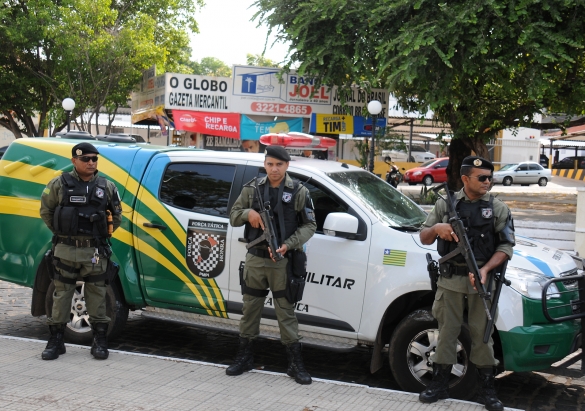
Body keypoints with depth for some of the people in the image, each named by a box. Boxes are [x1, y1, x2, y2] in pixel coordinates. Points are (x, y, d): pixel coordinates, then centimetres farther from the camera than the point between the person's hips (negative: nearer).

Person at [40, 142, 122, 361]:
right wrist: (60, 232, 7)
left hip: (95, 251, 1)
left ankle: (100, 341, 12)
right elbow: (46, 210, 9)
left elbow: (117, 215, 17)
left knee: (96, 294, 4)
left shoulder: (107, 187, 6)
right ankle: (55, 340, 13)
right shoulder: (59, 184, 0)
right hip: (66, 250, -1)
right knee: (62, 293, 4)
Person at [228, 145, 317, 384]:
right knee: (250, 308, 11)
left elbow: (309, 225, -2)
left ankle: (295, 364, 7)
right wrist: (247, 213, -11)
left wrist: (289, 244, -16)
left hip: (283, 261, -3)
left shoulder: (299, 192, -2)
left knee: (286, 311, 0)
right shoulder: (252, 189, 6)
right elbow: (233, 216, 11)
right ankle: (244, 357, 24)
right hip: (255, 259, 3)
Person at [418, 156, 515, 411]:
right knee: (447, 332, 6)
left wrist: (485, 269, -15)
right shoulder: (446, 205, 6)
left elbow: (506, 246, -1)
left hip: (480, 280, -1)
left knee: (482, 334, 3)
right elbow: (424, 239, 9)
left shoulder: (498, 209, 3)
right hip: (450, 280, 1)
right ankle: (439, 385, 17)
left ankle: (487, 390, 13)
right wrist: (436, 229, -15)